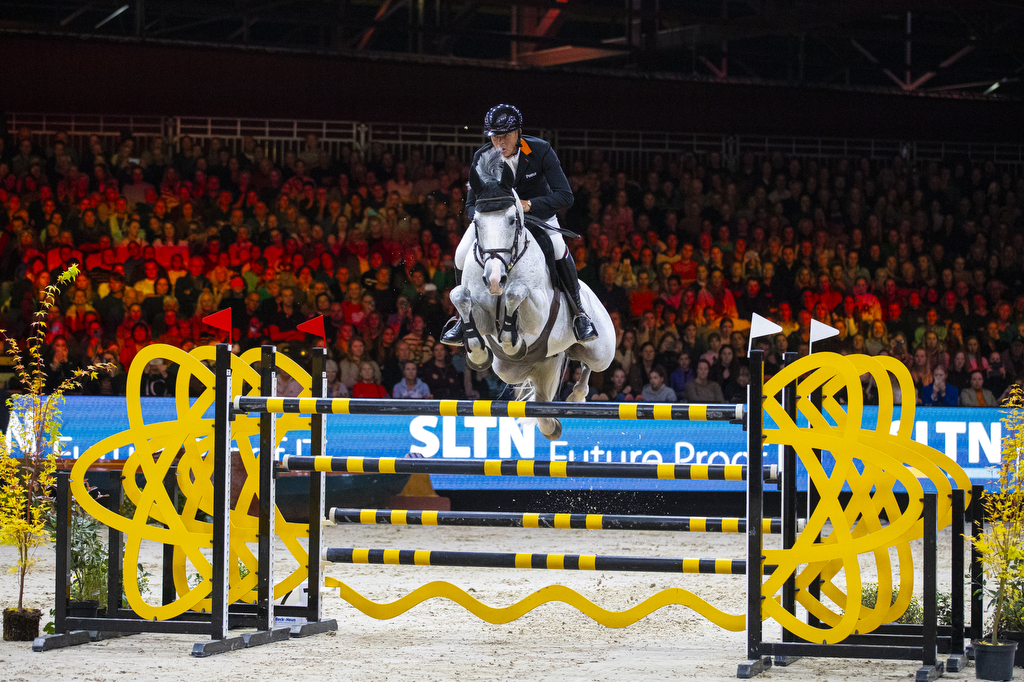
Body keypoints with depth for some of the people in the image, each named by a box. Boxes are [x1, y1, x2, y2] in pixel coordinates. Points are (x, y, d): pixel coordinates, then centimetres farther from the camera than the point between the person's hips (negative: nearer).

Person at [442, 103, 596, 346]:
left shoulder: (541, 151, -25)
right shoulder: (482, 157, -19)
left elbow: (565, 196, -29)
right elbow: (471, 205, -13)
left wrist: (529, 205, -44)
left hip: (538, 211, -2)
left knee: (557, 246, -32)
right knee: (463, 255, -18)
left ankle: (579, 312, -15)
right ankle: (463, 317, 5)